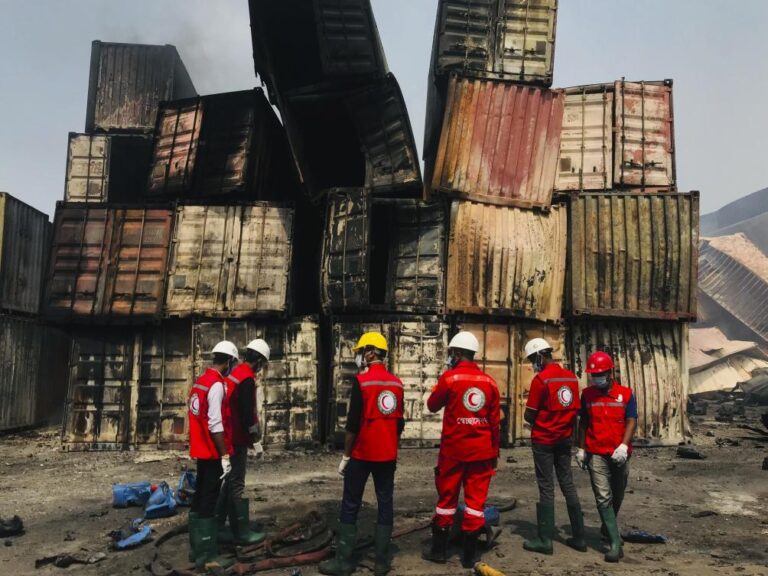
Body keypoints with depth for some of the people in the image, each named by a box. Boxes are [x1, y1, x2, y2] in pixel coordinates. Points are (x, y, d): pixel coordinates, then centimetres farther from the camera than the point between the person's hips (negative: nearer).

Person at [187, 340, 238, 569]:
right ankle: (207, 554, 1)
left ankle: (196, 548, 24)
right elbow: (215, 425, -23)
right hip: (213, 452, -9)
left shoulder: (200, 380, 10)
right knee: (208, 502, -4)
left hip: (201, 450, 9)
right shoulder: (217, 385, -18)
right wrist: (225, 456, -20)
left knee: (199, 498, 15)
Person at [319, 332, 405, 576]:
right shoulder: (397, 383, 4)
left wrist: (345, 456, -5)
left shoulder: (362, 381, -13)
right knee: (385, 505, 9)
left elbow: (353, 424, -13)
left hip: (362, 455, -5)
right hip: (387, 455, 5)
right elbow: (399, 423, 10)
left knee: (350, 506, 5)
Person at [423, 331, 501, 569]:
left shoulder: (450, 377, -9)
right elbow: (495, 422, 5)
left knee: (447, 498, 10)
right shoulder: (489, 381, 2)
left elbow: (432, 405, 5)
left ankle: (439, 549, 20)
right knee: (476, 500, 7)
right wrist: (494, 452, 14)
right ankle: (469, 554, 13)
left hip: (454, 449, -2)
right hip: (482, 451, 2)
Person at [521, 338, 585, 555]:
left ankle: (545, 540, 7)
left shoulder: (541, 379, -17)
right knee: (568, 485, 14)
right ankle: (579, 537, 20)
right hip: (565, 439, 6)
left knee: (546, 488, 0)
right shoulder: (572, 377, 3)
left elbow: (528, 416, -13)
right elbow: (575, 412, 8)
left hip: (544, 441, -6)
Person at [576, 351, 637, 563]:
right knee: (604, 498, -8)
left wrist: (624, 446, -23)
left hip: (619, 454, 1)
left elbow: (631, 422, -9)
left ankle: (608, 527, 42)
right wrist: (581, 449, 7)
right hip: (596, 454, 0)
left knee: (617, 495, 17)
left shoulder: (626, 394, -3)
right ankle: (615, 543, -6)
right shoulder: (587, 394, 2)